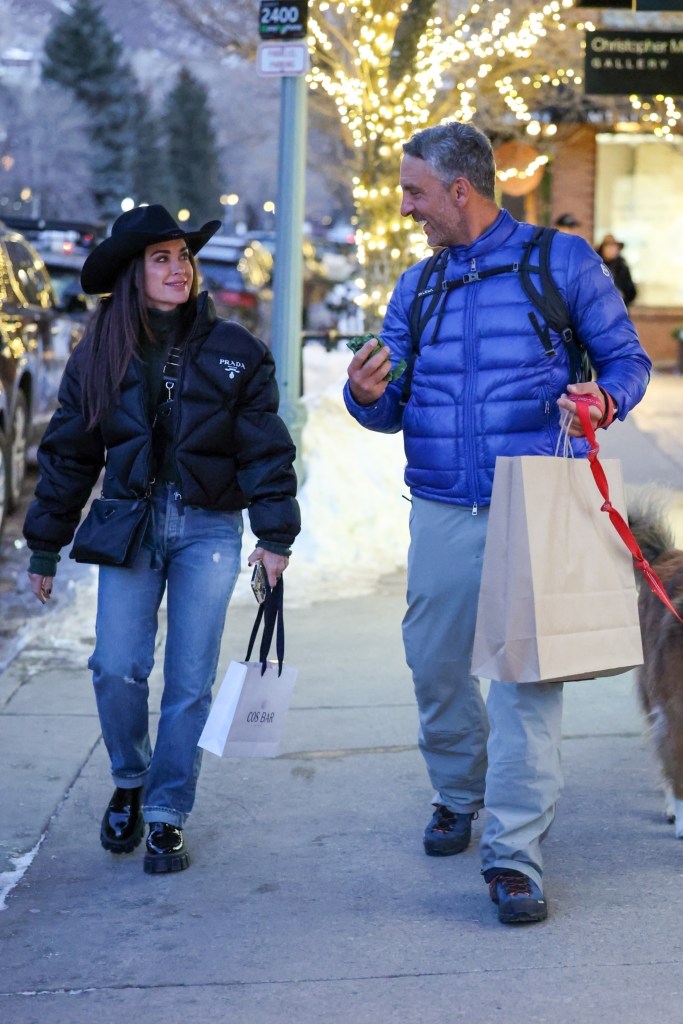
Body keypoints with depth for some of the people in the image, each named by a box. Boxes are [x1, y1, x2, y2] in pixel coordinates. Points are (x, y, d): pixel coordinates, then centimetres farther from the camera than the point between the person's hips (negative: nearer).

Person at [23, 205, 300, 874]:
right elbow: (68, 454, 8)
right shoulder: (98, 356, 3)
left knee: (190, 680, 0)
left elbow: (265, 448, 1)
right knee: (116, 668, -9)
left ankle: (166, 816, 14)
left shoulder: (233, 352, 0)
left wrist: (276, 536, -4)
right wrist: (45, 549, 10)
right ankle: (129, 782, 19)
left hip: (209, 527, -1)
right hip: (128, 523, 1)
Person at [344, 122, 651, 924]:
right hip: (441, 513, 4)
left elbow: (627, 360, 4)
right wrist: (366, 396, -10)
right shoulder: (416, 287, 15)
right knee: (434, 666, 10)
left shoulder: (561, 261, 2)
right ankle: (459, 790, 37)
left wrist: (604, 402, -18)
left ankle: (514, 852, -4)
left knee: (527, 675, -8)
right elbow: (392, 409, 13)